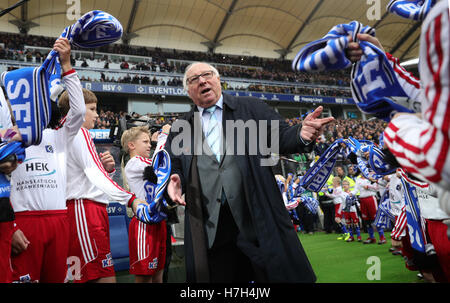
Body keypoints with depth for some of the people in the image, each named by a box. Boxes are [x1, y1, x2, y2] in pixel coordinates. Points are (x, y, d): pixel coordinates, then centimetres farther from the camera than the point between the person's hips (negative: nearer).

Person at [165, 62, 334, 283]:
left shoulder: (251, 108, 6)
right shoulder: (180, 129, 11)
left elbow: (281, 137, 1)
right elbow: (174, 170, 14)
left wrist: (302, 134, -21)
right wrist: (174, 183, -8)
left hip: (260, 220, -1)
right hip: (208, 229, 2)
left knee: (281, 275, 7)